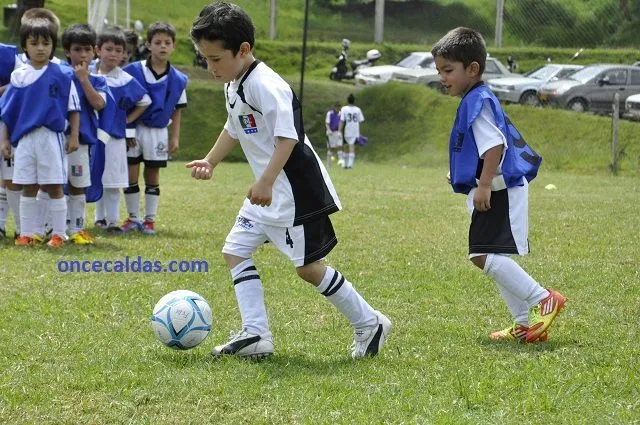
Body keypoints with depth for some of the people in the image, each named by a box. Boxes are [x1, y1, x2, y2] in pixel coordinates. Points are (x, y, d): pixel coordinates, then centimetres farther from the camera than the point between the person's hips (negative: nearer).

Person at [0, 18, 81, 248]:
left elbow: (73, 109, 2)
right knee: (28, 188, 7)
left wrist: (74, 136, -3)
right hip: (24, 138, 2)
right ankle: (28, 233, 13)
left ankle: (59, 234, 8)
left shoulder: (61, 75, -2)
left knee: (54, 187, 2)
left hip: (51, 137, -2)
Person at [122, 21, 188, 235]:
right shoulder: (133, 71, -7)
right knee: (130, 175, 3)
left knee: (152, 175, 7)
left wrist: (175, 138, 3)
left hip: (158, 132, 1)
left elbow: (177, 111, 7)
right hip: (132, 130, -1)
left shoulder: (177, 79, 0)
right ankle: (133, 218, 15)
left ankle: (150, 219, 14)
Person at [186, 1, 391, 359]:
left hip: (297, 188, -10)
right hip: (267, 192, 10)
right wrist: (211, 161, 20)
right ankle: (256, 335, 3)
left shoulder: (266, 85, -22)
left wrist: (266, 182, -34)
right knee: (236, 250, 6)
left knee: (308, 266, -4)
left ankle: (370, 325, 9)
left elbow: (288, 137, -28)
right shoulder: (233, 86, 9)